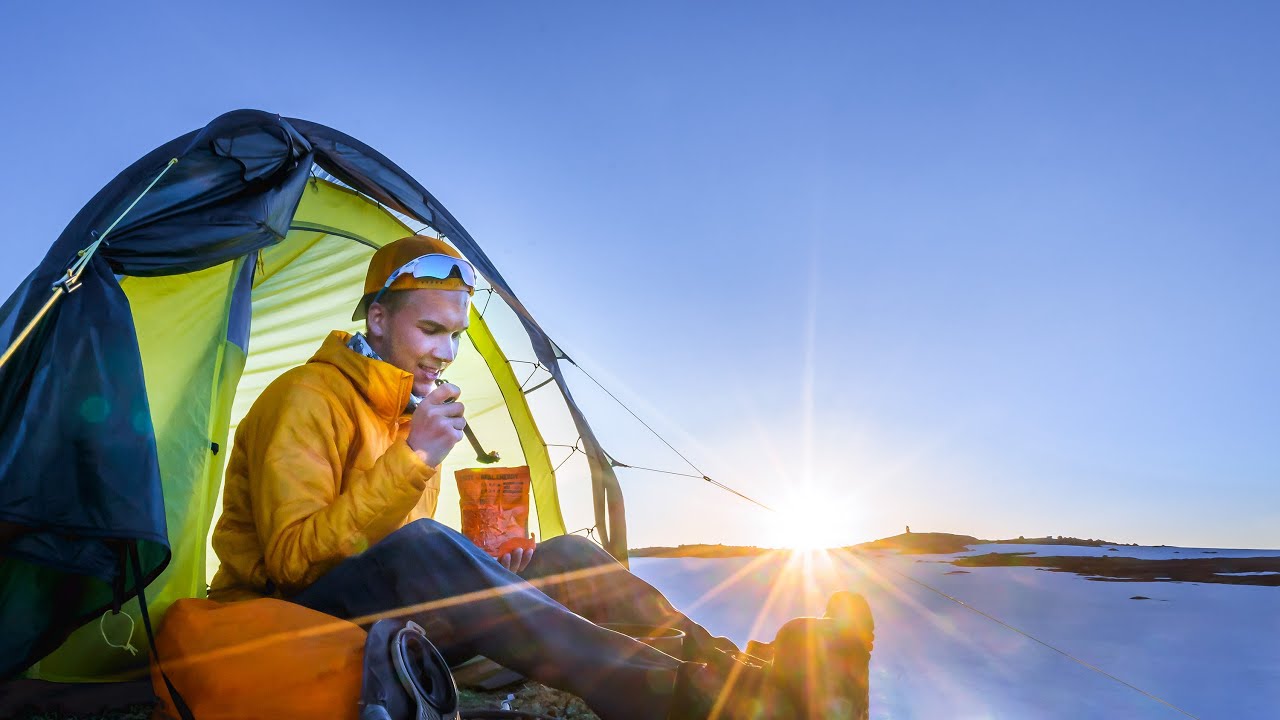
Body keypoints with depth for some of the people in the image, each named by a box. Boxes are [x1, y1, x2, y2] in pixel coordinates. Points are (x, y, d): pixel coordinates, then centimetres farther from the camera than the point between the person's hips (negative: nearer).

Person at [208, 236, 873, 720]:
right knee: (419, 550, -40)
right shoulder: (307, 399, -13)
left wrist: (483, 569, -5)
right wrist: (411, 458, -28)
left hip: (386, 621, 7)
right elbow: (291, 561, -21)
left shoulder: (410, 408, 13)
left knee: (564, 557, -12)